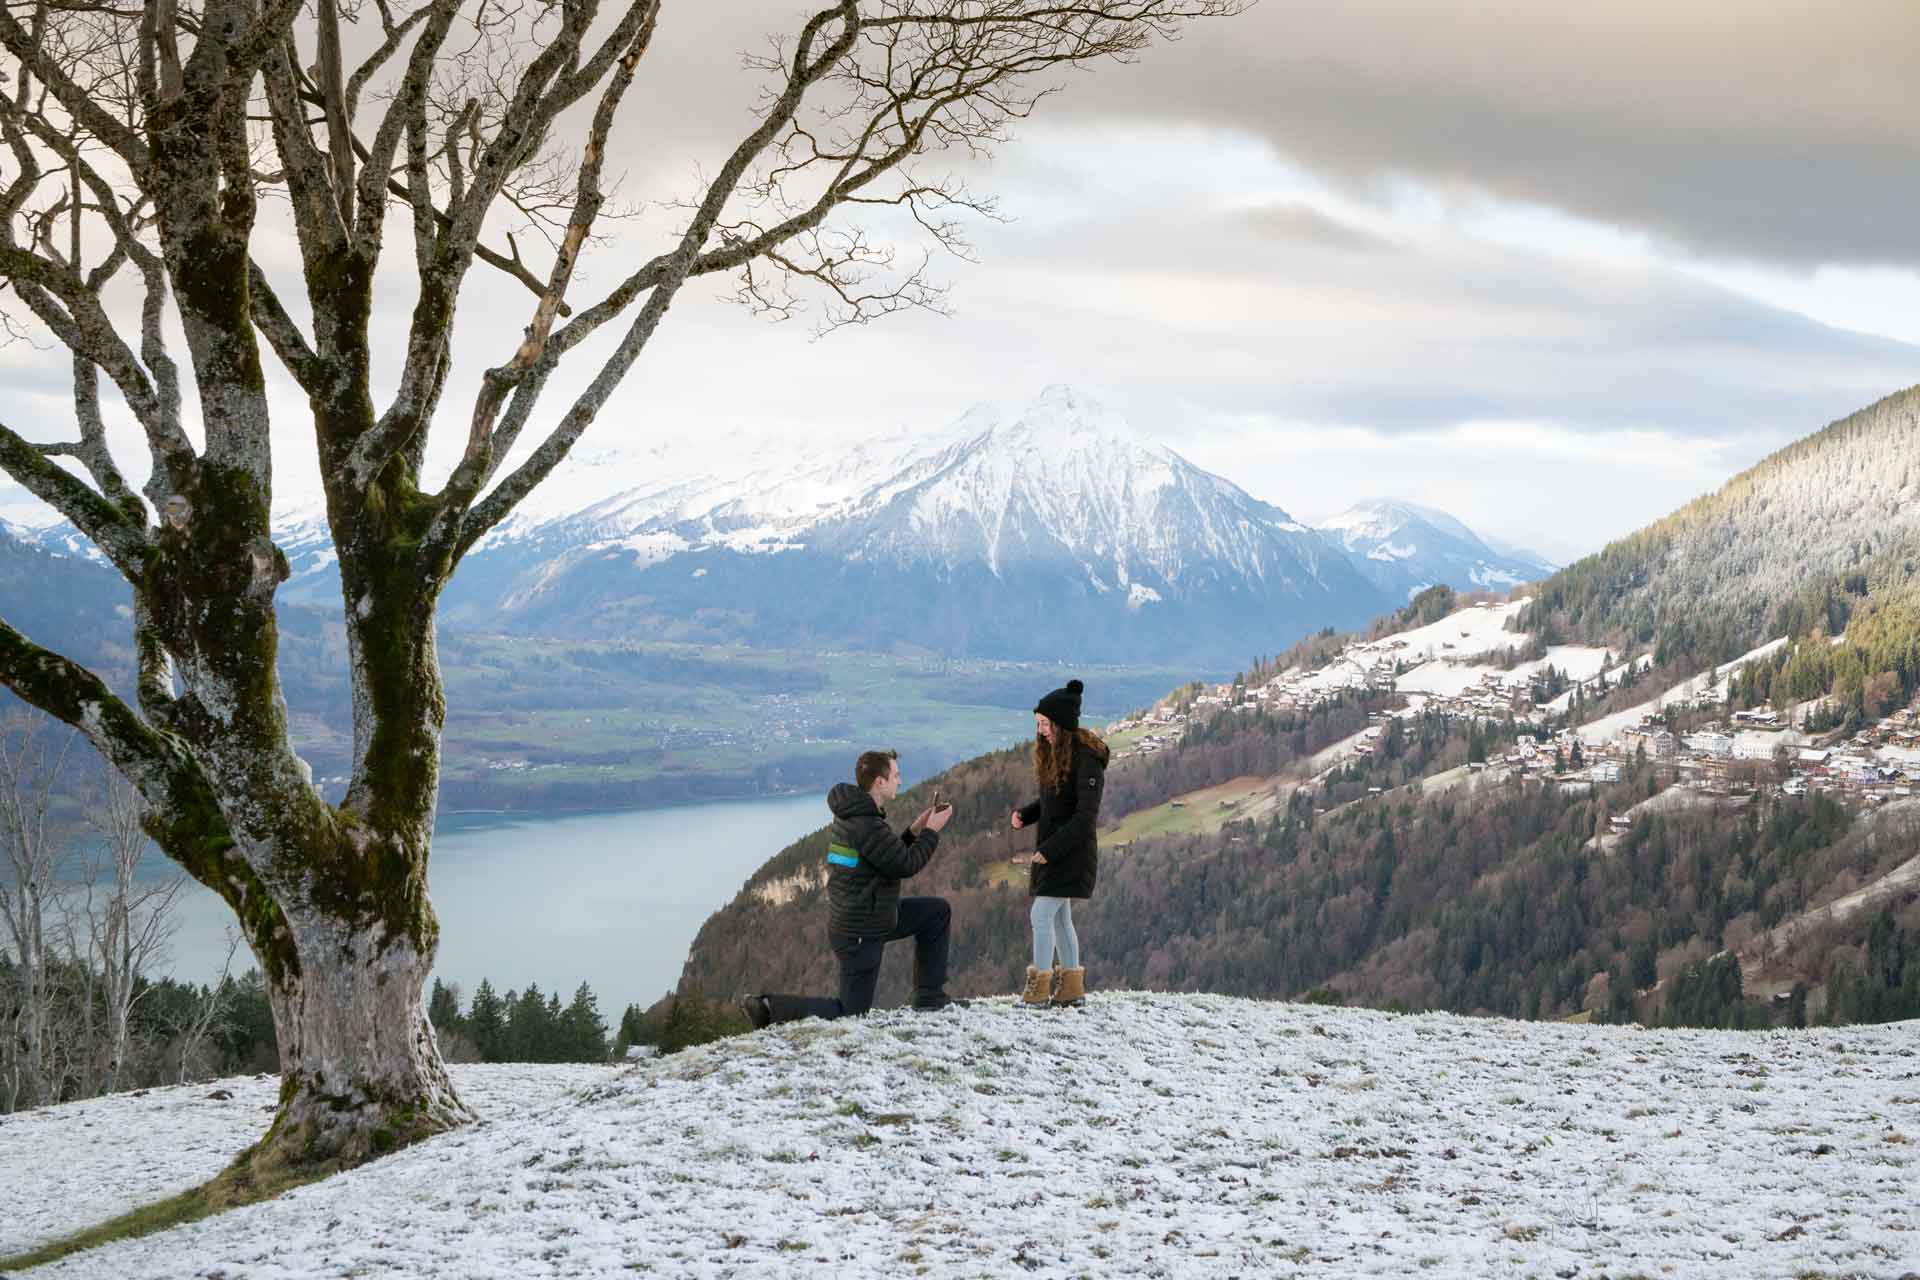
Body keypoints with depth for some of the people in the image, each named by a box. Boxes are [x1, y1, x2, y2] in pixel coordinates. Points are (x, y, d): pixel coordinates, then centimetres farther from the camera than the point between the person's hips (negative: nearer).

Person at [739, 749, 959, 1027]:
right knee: (851, 1013, 0)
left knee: (938, 912, 15)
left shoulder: (850, 815, 5)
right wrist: (932, 832, -7)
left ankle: (930, 996, 19)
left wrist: (913, 832, 8)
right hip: (859, 934, -10)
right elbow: (906, 866, -19)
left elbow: (889, 857, 17)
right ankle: (768, 1008, -3)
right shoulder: (867, 826, -27)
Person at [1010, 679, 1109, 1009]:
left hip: (1070, 854, -9)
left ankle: (1038, 990, -6)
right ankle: (1071, 990, 20)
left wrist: (1049, 850, -23)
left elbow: (1085, 816, -22)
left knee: (1042, 915, -11)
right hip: (1050, 851, 9)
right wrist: (1024, 814, -1)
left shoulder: (1085, 760, -19)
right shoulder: (1053, 754, 9)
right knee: (1060, 919, 13)